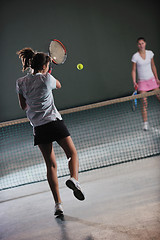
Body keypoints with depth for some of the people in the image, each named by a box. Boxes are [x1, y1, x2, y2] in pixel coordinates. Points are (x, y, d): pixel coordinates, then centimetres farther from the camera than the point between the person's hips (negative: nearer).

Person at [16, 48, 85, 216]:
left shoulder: (21, 83, 5)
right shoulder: (47, 78, -4)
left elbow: (23, 106, 14)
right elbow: (58, 85, 20)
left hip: (38, 127, 4)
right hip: (54, 122, -3)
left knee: (51, 165, 8)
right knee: (72, 154, 7)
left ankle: (58, 203, 5)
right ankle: (74, 179, -24)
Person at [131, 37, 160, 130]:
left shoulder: (150, 53, 1)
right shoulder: (135, 56, -8)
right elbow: (133, 70, -3)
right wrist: (134, 82, -15)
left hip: (152, 79, 3)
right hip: (142, 82, -3)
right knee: (144, 103, -7)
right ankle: (145, 123, -3)